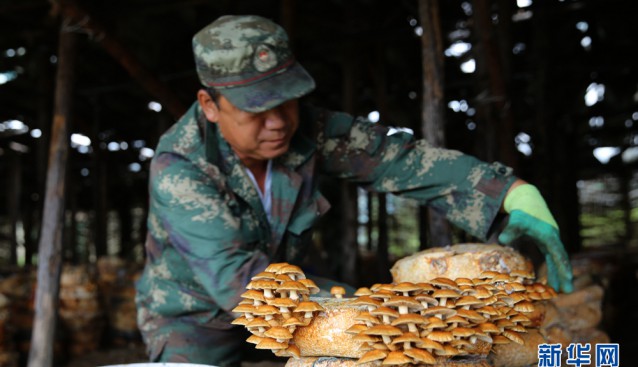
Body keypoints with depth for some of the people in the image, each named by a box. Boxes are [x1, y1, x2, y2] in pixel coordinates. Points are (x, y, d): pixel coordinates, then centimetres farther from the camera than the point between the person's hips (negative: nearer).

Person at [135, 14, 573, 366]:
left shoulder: (306, 130, -20)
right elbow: (235, 278, -40)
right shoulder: (178, 171, -32)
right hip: (194, 317, -3)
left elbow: (400, 157, -22)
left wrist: (516, 192, -34)